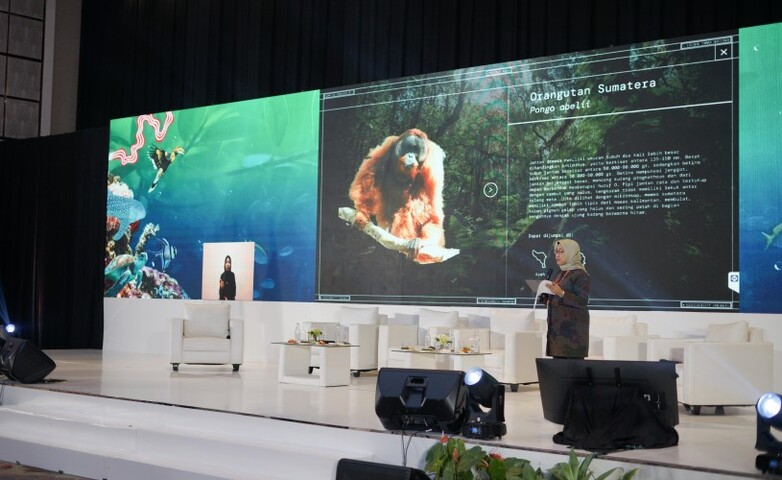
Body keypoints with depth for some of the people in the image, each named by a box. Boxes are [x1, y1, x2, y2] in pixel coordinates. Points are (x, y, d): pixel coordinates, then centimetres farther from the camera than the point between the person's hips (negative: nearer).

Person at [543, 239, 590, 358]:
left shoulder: (580, 275, -8)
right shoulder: (561, 273, 16)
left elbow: (583, 302, -16)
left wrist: (561, 293, -25)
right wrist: (546, 296, 8)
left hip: (573, 328, -8)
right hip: (557, 326, 8)